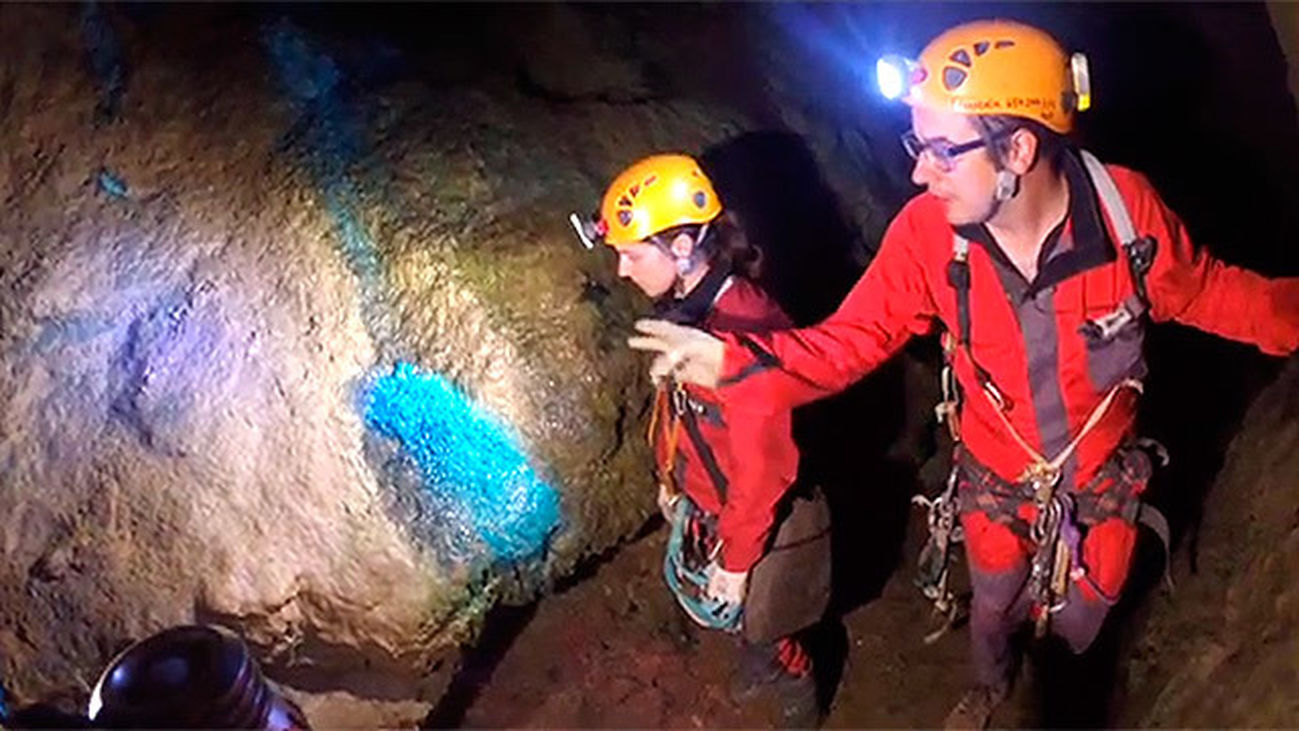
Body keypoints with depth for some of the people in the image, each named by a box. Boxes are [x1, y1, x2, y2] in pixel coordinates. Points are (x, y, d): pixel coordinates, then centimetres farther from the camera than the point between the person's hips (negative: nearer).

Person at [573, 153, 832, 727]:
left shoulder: (745, 331, -36)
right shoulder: (688, 307, -9)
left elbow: (763, 471, -30)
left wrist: (736, 560, -20)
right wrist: (671, 480, 18)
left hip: (767, 521, -8)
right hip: (709, 504, 8)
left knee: (761, 619, 16)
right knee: (703, 592, 29)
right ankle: (758, 660, 60)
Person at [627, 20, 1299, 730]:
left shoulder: (1125, 207, -29)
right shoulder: (927, 232, -27)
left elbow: (1210, 294, -11)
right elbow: (847, 340, -23)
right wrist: (732, 359, -39)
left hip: (1102, 477, 0)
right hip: (997, 481, 0)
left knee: (1079, 617, 24)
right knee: (994, 604, 26)